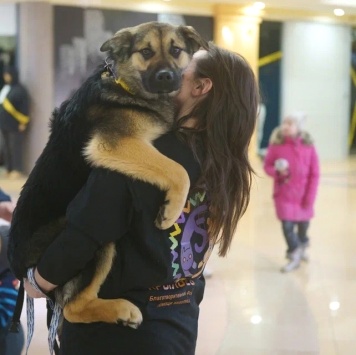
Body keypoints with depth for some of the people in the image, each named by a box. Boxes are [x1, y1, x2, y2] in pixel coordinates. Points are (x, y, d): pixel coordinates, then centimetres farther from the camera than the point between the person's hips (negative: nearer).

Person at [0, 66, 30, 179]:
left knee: (15, 147, -6)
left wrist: (23, 123, -15)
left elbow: (25, 106, -12)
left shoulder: (19, 89, -9)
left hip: (14, 125, -8)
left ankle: (17, 170, -3)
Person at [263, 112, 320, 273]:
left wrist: (310, 196, -7)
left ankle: (302, 247, 46)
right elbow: (267, 166, 1)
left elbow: (314, 174, -4)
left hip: (303, 194, 1)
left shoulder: (308, 146, -8)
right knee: (287, 225, -6)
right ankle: (294, 257, 13)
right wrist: (277, 171, -21)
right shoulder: (276, 145, -9)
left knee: (303, 223, 16)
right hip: (284, 193, -1)